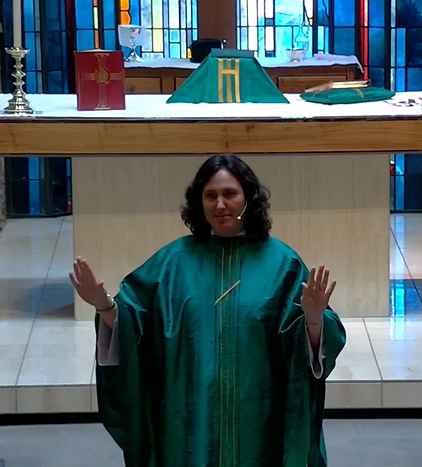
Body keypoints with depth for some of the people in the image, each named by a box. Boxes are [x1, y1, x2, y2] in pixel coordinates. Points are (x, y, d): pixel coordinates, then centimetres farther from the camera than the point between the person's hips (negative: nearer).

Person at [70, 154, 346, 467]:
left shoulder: (280, 261, -1)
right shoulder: (174, 260, 4)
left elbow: (314, 344, -7)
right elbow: (130, 323, 2)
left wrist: (314, 317, -28)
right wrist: (104, 305, -17)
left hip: (256, 420, -1)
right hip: (191, 419, 1)